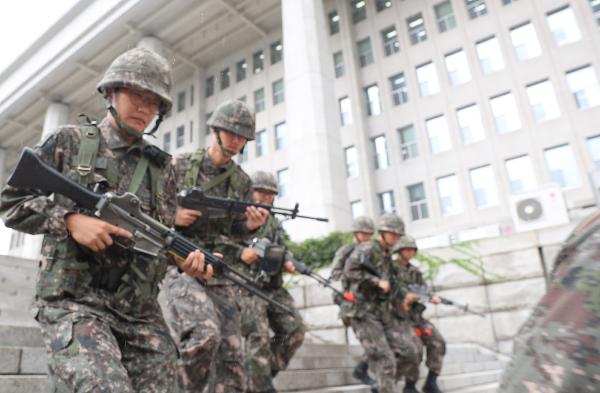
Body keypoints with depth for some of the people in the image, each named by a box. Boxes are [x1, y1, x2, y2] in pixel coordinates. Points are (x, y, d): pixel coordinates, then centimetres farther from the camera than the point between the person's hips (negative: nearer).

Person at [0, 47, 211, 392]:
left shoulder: (161, 167, 12)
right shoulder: (69, 142, 6)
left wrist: (186, 258, -10)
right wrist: (70, 219, -12)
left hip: (142, 312, 4)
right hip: (74, 302, -4)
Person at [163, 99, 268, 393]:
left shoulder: (242, 181, 8)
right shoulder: (179, 167, -2)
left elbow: (237, 233, 12)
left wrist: (251, 226, -11)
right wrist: (172, 217, -16)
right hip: (180, 266, -4)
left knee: (230, 356, 1)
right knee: (205, 335, -27)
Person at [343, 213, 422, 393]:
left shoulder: (387, 256, 17)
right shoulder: (366, 249, -9)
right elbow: (349, 272, -24)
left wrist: (403, 295, 9)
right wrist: (378, 282, -20)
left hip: (384, 315, 8)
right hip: (363, 314, -8)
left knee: (411, 351, 2)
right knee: (385, 361, -8)